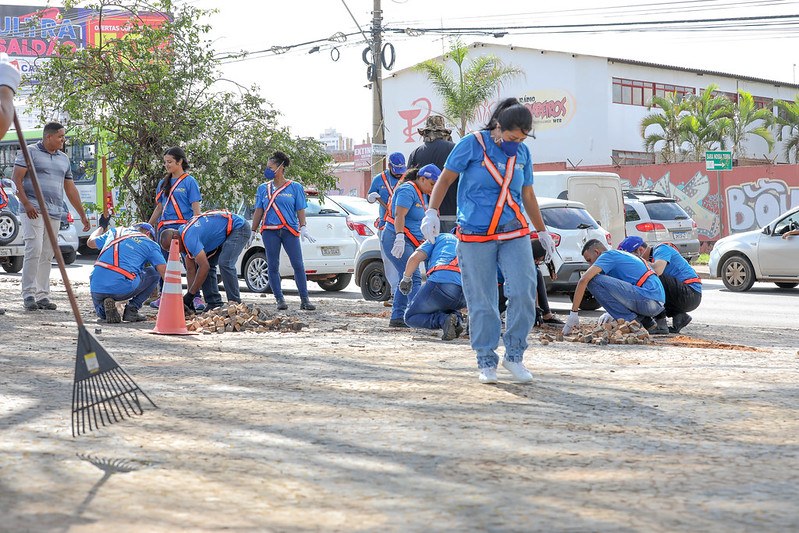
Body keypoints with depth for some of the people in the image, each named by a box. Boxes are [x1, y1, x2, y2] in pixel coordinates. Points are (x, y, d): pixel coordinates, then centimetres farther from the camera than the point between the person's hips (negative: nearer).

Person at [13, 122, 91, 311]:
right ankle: (28, 295, -11)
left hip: (54, 214, 6)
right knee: (34, 250, -14)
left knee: (47, 255, 5)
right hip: (33, 211, -6)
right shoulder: (29, 152, 3)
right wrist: (26, 204, -16)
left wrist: (82, 215, 22)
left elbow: (71, 189, 24)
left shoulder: (64, 159, 20)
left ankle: (42, 296, 8)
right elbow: (17, 179, -4)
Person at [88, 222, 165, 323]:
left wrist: (101, 227, 56)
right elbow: (164, 271, 4)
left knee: (102, 314, 36)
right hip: (123, 289, -4)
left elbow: (90, 242, 36)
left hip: (97, 288, 4)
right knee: (154, 273, 22)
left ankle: (105, 307, -2)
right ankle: (131, 309, 9)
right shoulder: (150, 244, 13)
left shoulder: (115, 232, 23)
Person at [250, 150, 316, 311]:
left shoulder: (295, 187, 8)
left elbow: (300, 210, 6)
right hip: (270, 230, 2)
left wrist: (303, 228, -6)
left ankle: (305, 300, 0)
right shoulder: (263, 188, 13)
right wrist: (253, 232, 11)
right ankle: (280, 300, 7)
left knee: (298, 265, -6)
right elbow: (258, 211, 14)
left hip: (290, 230, -2)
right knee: (273, 266, -1)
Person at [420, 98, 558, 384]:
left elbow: (527, 195, 19)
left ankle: (514, 355, 6)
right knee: (481, 301, -1)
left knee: (523, 291, -9)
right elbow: (445, 179, -2)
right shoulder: (472, 144, -4)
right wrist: (432, 212, -15)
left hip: (514, 232, 4)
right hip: (475, 234, -3)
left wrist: (543, 232, 25)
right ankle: (486, 361, 11)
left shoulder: (522, 152, 9)